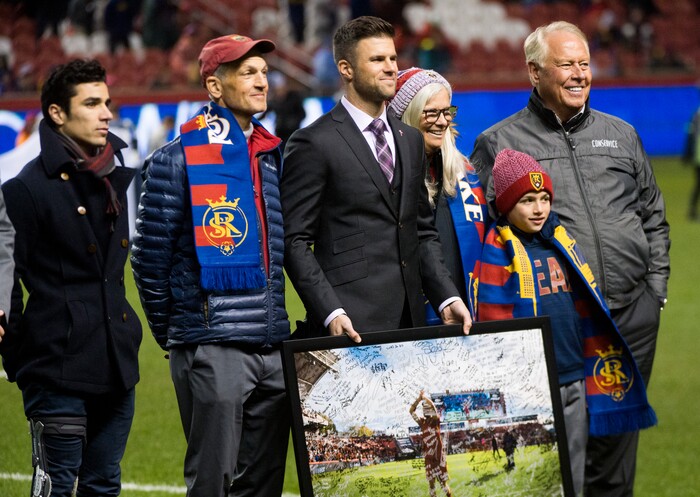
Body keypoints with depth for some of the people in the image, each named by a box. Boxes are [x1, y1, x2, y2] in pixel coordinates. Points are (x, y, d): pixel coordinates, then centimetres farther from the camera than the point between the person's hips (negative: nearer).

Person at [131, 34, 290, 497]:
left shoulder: (272, 156, 15)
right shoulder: (178, 160, -5)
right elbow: (150, 257, -2)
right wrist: (171, 333, 3)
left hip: (273, 348, 6)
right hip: (212, 350, -6)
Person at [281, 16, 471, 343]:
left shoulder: (410, 140, 17)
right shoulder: (313, 143, -4)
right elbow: (295, 241, -8)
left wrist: (447, 298, 8)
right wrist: (330, 313, -18)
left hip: (408, 317, 6)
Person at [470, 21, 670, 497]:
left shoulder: (621, 135, 14)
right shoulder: (499, 144, 1)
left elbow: (654, 216, 21)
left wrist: (656, 288, 11)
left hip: (633, 317, 4)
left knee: (617, 444, 9)